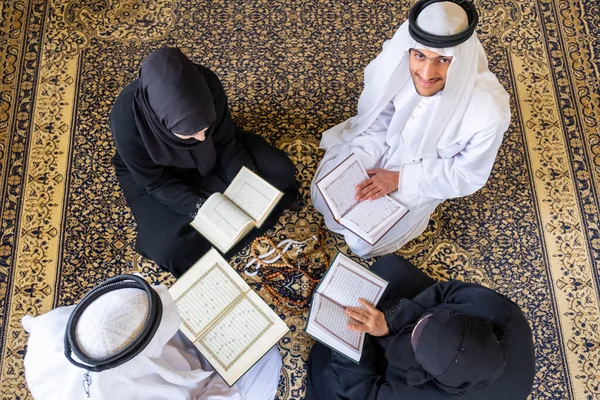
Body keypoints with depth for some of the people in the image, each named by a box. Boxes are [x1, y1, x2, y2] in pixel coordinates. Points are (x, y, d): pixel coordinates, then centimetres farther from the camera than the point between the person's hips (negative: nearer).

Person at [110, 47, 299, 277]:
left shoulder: (207, 84, -32)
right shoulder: (127, 122, -37)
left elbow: (225, 141, -15)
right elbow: (156, 183, -22)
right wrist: (200, 207, -32)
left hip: (211, 156, 3)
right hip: (159, 174, -2)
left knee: (281, 172, -6)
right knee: (169, 249, -21)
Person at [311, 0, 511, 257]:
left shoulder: (488, 112, -37)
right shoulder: (397, 60, -29)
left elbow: (468, 176, -19)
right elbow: (377, 122, -11)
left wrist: (400, 178, -23)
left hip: (426, 176, -2)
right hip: (387, 144, 3)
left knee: (362, 244, 2)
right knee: (323, 198, 5)